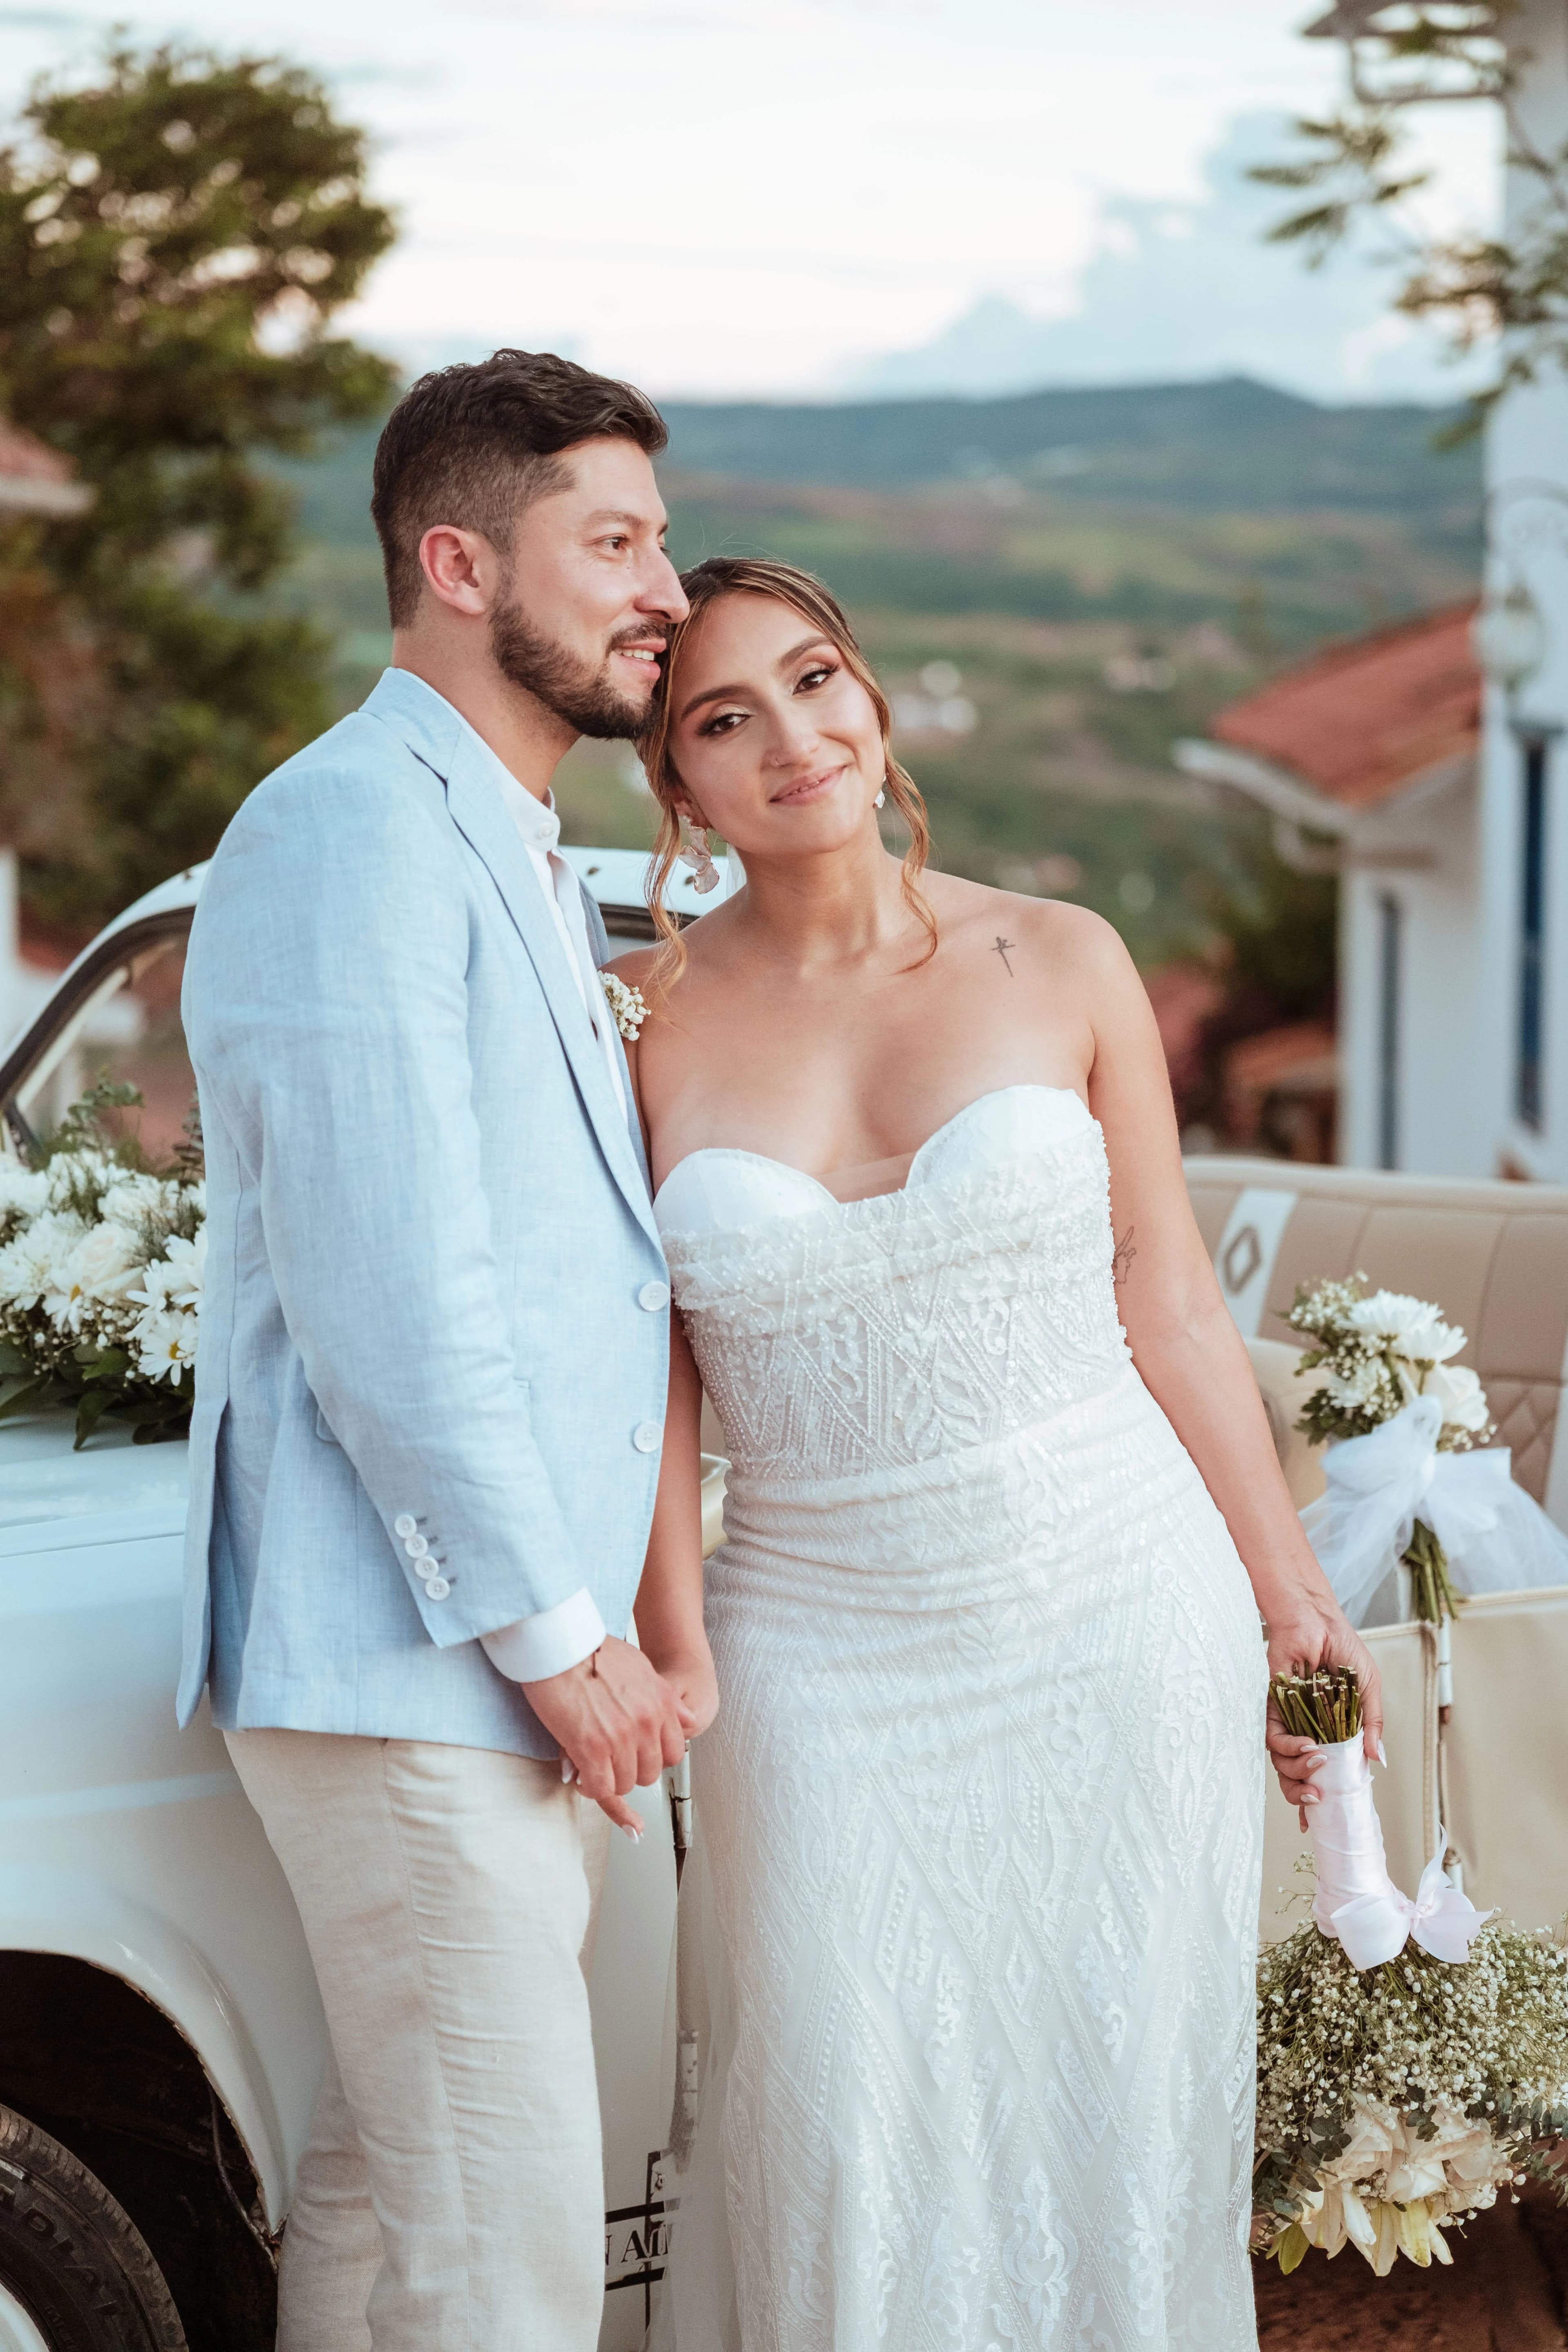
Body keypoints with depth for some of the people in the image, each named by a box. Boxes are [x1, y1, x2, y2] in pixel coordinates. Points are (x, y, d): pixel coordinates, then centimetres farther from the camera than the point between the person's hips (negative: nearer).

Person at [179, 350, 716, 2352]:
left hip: (505, 1664, 10)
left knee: (383, 2188, 16)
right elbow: (386, 1302, -19)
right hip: (407, 1666, -10)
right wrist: (555, 1639, -15)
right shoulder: (353, 827, -13)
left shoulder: (508, 858, 20)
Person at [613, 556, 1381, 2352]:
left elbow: (1169, 1308, 5)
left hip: (1115, 1616, 0)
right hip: (824, 1654, 0)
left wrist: (1292, 1600, 6)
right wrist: (672, 1665, -6)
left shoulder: (1059, 965, 1)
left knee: (1111, 2116, 7)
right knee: (844, 2158, 1)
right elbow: (648, 1382, 1)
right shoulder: (649, 1018, 0)